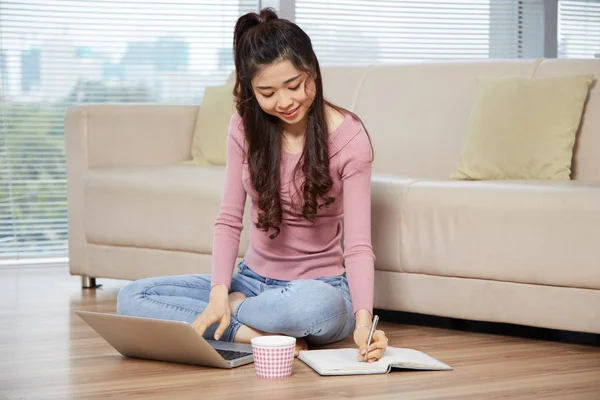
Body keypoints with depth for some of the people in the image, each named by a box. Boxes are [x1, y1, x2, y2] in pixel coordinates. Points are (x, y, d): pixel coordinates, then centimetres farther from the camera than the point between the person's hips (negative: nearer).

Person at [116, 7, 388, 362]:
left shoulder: (349, 137, -13)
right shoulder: (246, 125, -1)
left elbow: (358, 246, -19)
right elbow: (229, 220, -2)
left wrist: (363, 319, -36)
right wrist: (219, 291, -20)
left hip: (318, 284, -4)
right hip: (253, 277, 4)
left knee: (314, 304, -42)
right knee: (131, 298, -15)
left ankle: (234, 309, -12)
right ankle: (263, 335, -23)